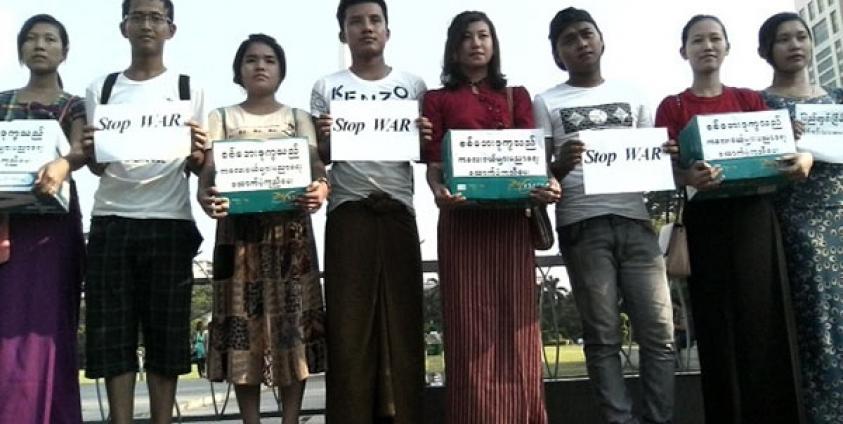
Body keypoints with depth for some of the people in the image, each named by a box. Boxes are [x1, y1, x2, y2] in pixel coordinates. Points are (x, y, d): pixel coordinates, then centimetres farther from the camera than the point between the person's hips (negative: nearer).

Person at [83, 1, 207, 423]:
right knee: (112, 331, -1)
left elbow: (197, 168, 5)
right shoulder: (100, 89, 12)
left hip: (168, 221, -1)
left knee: (166, 331, 0)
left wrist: (196, 154, -18)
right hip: (111, 220, 2)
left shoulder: (189, 90, 8)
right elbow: (97, 167, 10)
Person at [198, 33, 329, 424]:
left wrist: (320, 188, -26)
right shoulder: (222, 118, 11)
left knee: (291, 317, -2)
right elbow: (208, 172, -1)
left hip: (290, 228, 0)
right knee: (243, 318, -2)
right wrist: (207, 198, -25)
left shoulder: (298, 119, 12)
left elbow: (316, 167, -2)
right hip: (240, 228, 0)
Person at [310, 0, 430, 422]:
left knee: (402, 318, 0)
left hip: (398, 212, 1)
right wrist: (325, 138, -12)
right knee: (349, 321, -4)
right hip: (348, 213, -1)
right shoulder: (326, 87, 10)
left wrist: (427, 139, -8)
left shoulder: (413, 84, 13)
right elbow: (318, 159, 10)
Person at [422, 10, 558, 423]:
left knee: (515, 326, 1)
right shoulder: (438, 99, 14)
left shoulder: (516, 95, 19)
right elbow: (433, 163, 3)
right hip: (462, 220, -1)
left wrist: (546, 183, -16)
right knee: (470, 328, -3)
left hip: (511, 217, 2)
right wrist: (439, 192, -19)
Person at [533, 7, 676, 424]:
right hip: (583, 227, -2)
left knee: (658, 331, -3)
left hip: (635, 221, 3)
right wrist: (560, 165, -18)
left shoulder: (632, 95, 19)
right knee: (603, 337, -3)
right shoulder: (546, 102, 10)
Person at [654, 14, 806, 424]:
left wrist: (797, 158, -12)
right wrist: (689, 177, -24)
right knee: (719, 323, -3)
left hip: (754, 216, 2)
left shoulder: (750, 98, 16)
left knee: (765, 315, -1)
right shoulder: (672, 107, 8)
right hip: (705, 220, -2)